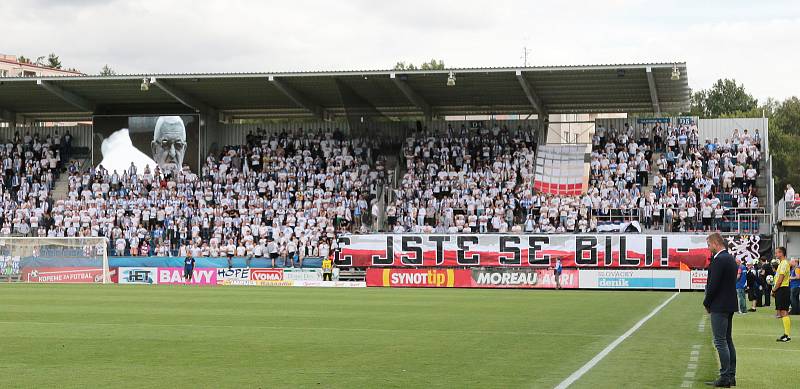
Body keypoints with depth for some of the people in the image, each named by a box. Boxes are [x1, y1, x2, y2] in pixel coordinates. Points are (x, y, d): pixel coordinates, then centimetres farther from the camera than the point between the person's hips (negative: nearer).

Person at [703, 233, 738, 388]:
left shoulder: (719, 260, -17)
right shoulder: (731, 258, 13)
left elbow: (713, 285, -20)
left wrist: (707, 303, -5)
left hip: (719, 306, -10)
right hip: (730, 305, 10)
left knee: (720, 342, -6)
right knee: (727, 340, 14)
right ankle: (731, 376, 18)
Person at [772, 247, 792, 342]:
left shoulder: (784, 263, -13)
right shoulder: (781, 263, 18)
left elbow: (780, 279, -17)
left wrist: (774, 289, -10)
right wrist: (775, 290, 14)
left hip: (782, 289, -10)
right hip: (780, 290, 10)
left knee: (784, 312, -11)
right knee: (782, 313, 11)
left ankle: (787, 335, -12)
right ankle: (786, 334, 15)